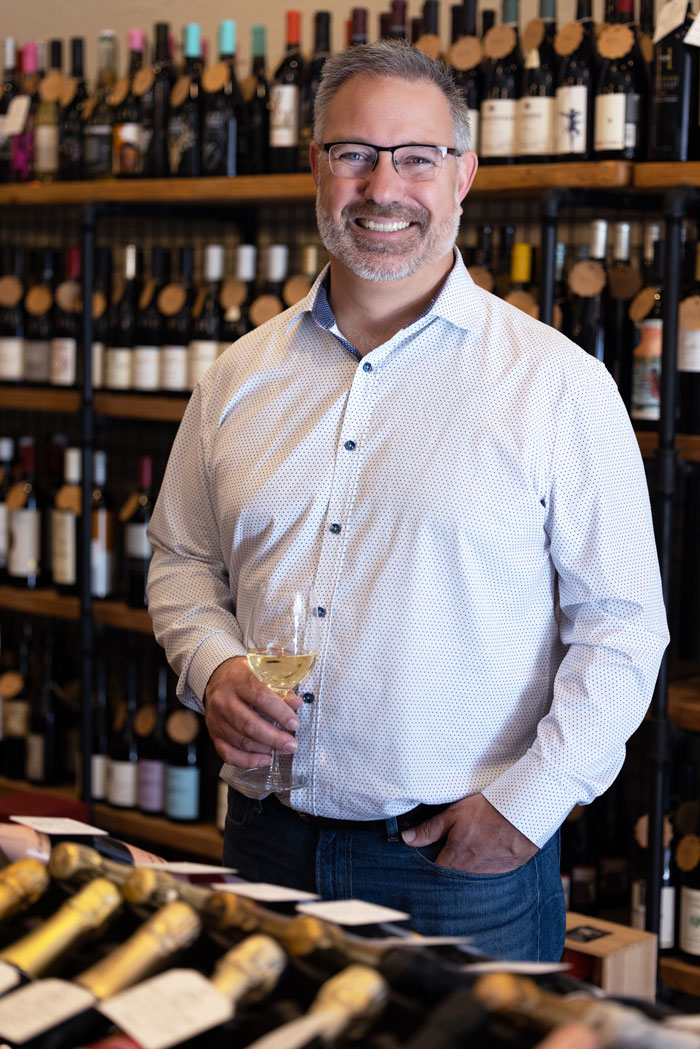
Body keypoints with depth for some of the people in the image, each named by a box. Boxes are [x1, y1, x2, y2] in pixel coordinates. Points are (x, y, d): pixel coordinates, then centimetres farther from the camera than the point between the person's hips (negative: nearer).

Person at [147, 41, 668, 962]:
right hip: (271, 842, 4)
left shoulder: (558, 383, -5)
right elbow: (184, 561, 16)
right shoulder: (241, 377, 8)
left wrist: (526, 805, -12)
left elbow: (621, 624, -6)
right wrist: (212, 668, -4)